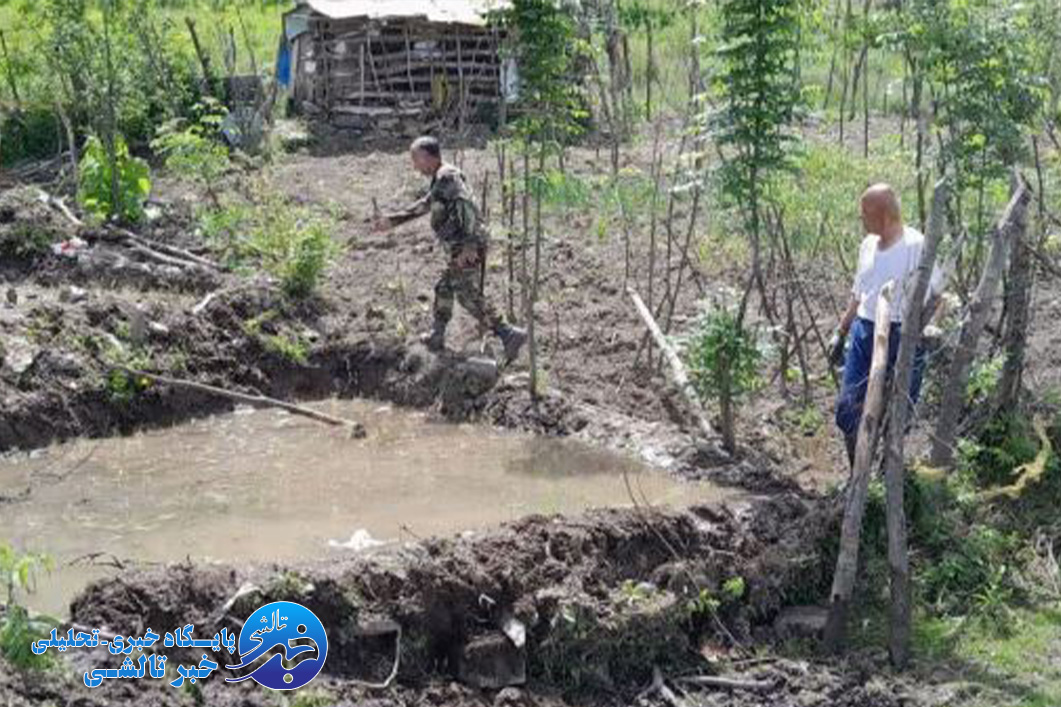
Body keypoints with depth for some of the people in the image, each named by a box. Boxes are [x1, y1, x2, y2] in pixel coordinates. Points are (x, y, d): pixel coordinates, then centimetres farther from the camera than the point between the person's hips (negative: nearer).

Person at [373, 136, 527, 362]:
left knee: (469, 295, -10)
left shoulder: (447, 177, -13)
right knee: (444, 288, 20)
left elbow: (466, 205, -25)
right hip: (458, 249, 10)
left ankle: (508, 334, -12)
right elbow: (424, 206, 34)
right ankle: (436, 337, 33)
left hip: (466, 249, -10)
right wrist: (392, 220, 37)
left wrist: (469, 246, -32)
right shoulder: (440, 181, 20)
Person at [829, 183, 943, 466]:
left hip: (899, 337, -6)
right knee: (847, 408, 4)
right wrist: (841, 333, 18)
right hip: (864, 334, 6)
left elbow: (933, 297, -10)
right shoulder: (868, 245, 9)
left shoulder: (915, 246, -12)